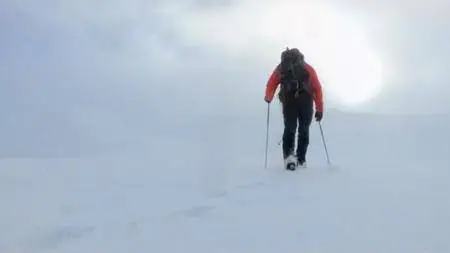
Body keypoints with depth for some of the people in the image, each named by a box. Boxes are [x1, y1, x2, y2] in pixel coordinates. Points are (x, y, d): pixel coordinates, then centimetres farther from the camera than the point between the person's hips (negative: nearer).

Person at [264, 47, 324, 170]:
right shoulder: (308, 68, 20)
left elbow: (270, 85, 7)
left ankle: (288, 155, -2)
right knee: (304, 130, 4)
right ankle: (301, 159, 1)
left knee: (289, 128, 7)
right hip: (306, 99, 0)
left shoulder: (281, 68, 19)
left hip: (288, 99, 0)